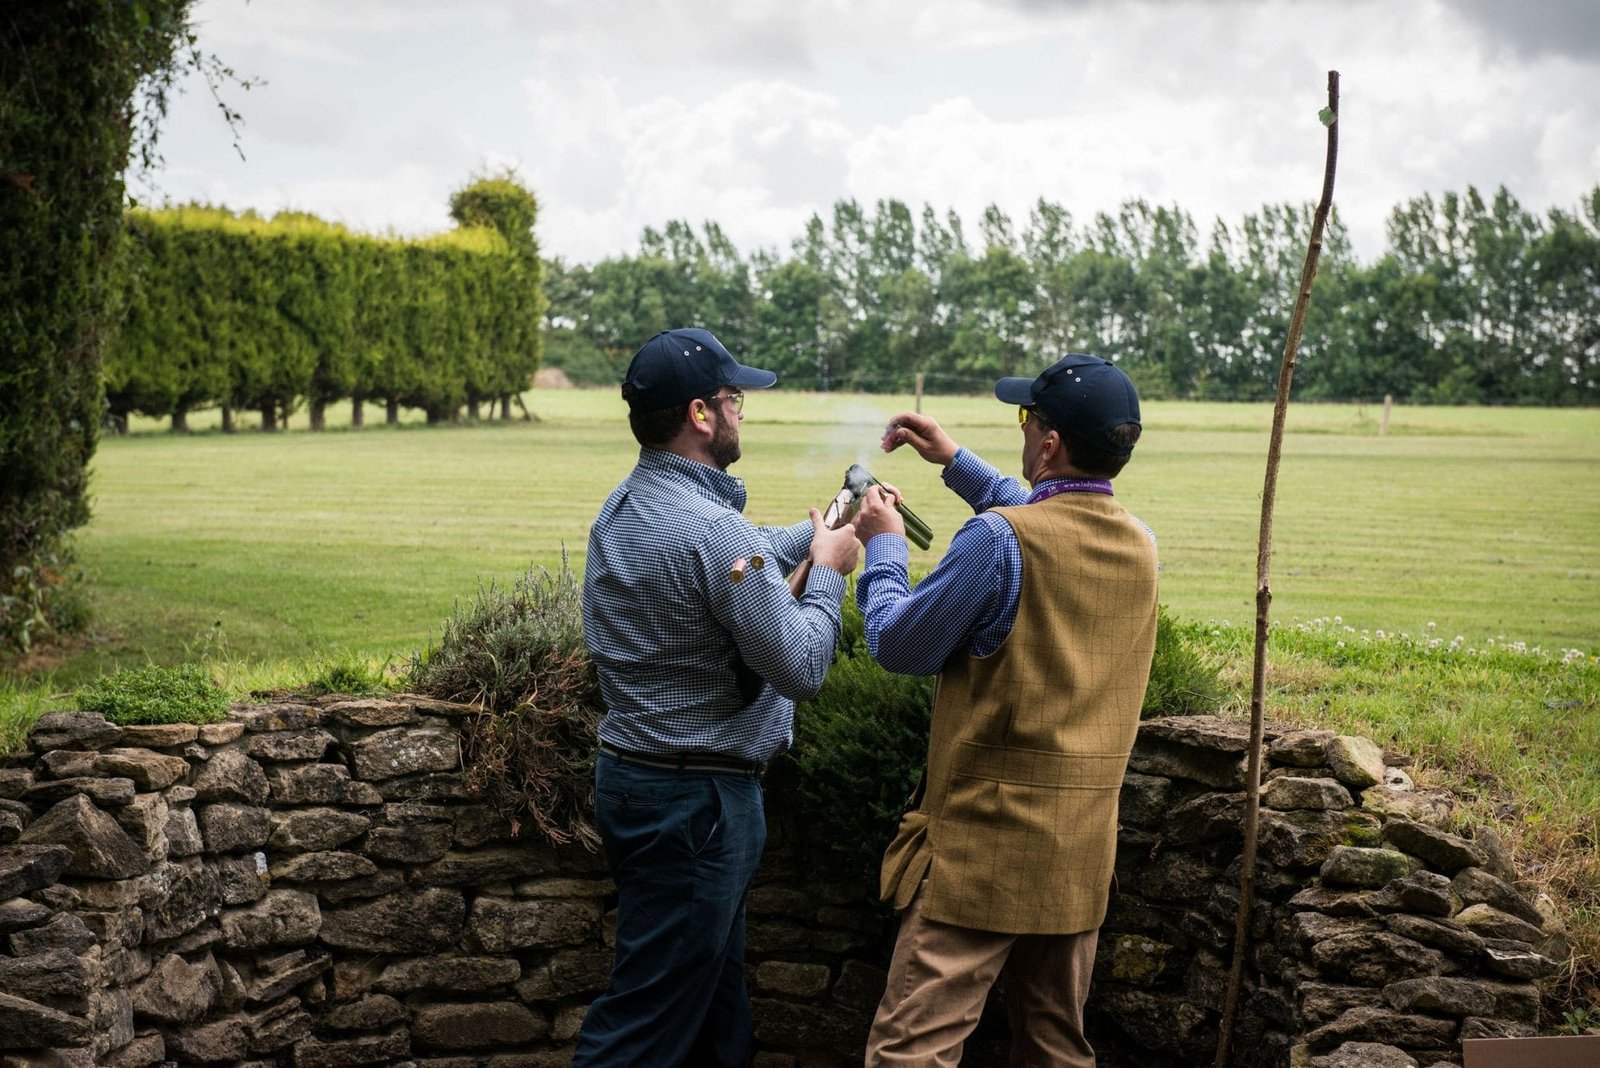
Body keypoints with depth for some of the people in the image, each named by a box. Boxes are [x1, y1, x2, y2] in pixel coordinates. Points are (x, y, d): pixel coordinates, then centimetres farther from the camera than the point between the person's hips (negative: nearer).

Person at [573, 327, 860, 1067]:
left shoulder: (623, 508, 5)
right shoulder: (711, 528, -24)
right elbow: (800, 669, -19)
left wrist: (814, 532, 19)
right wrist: (827, 571, -5)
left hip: (633, 775, 10)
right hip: (695, 800, -10)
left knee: (709, 988, 21)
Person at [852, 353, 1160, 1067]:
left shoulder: (998, 538, -17)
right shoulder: (1138, 544, 5)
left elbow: (899, 645, -8)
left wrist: (882, 547, 8)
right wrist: (955, 461, 28)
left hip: (987, 842, -7)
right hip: (1084, 848, 7)